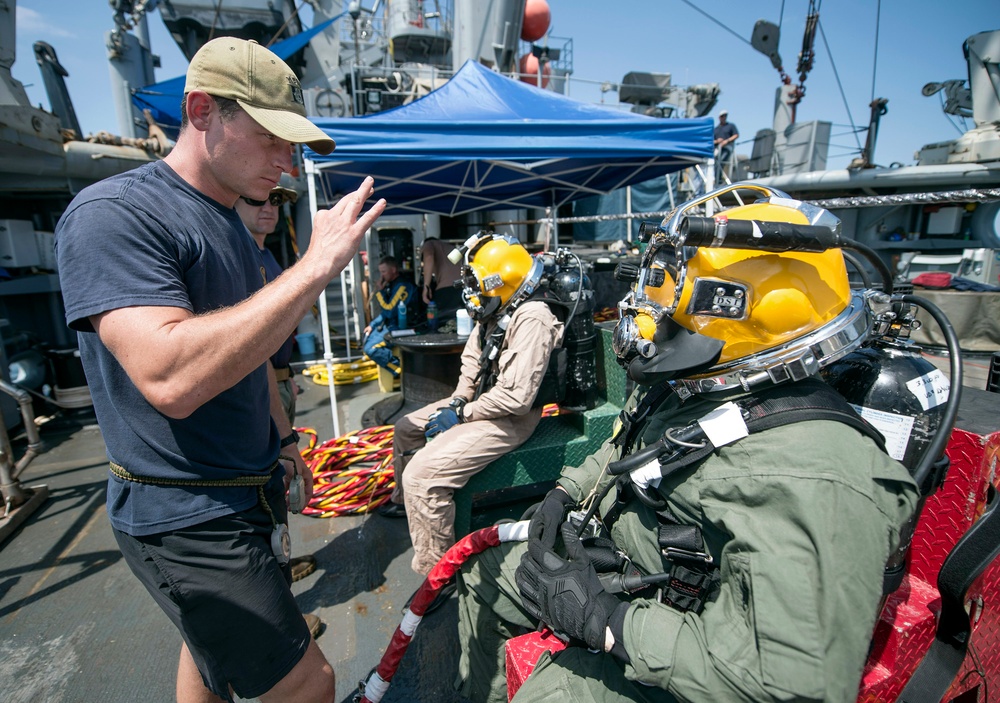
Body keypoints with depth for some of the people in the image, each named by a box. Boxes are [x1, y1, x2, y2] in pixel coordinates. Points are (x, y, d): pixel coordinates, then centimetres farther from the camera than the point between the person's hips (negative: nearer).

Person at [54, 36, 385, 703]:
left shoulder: (232, 226, 9)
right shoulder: (112, 213, -18)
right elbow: (171, 379, -34)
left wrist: (280, 447, 20)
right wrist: (316, 266, -31)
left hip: (246, 493, 8)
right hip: (186, 518, -8)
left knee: (216, 643, 27)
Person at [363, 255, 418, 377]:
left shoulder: (403, 286, -18)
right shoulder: (391, 285, 13)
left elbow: (389, 311, -23)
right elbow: (386, 312, 20)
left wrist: (380, 291, -13)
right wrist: (372, 325, 11)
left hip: (399, 328, -11)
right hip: (389, 324, 11)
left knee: (371, 349, -21)